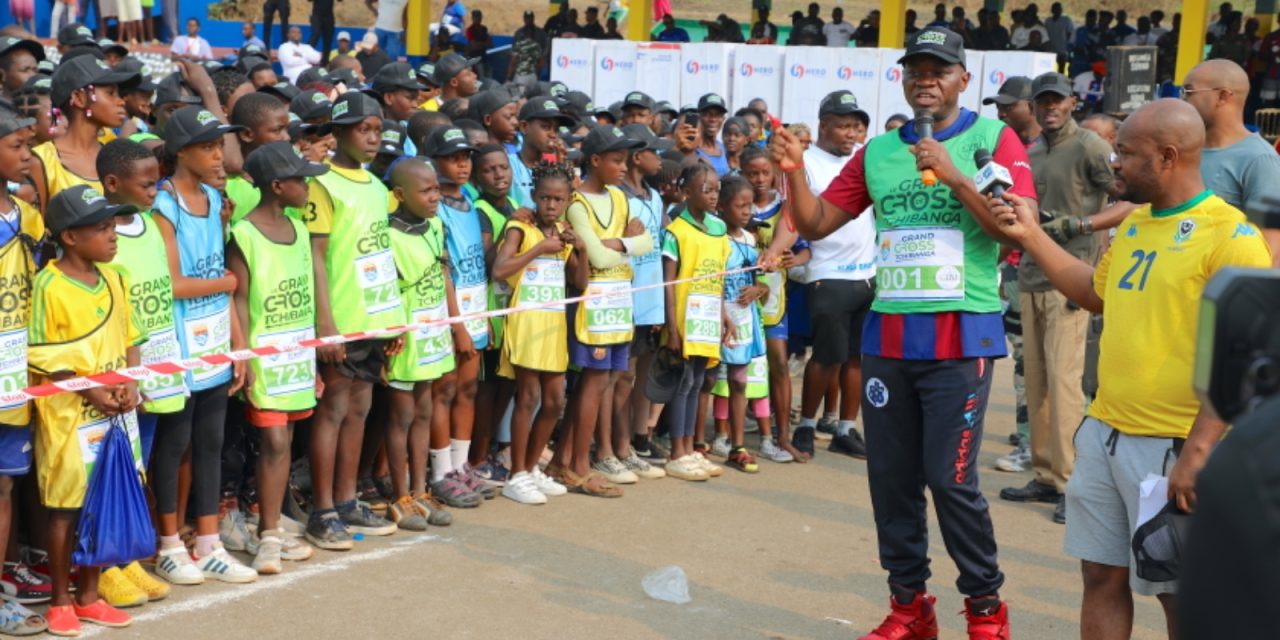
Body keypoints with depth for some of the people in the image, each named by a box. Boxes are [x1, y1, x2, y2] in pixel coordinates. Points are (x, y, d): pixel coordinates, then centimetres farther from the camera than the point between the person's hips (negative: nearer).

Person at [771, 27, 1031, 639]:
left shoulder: (993, 138, -1)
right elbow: (815, 223, 10)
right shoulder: (877, 151, 10)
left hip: (960, 335, -4)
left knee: (950, 477, -6)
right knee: (890, 476, 7)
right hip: (887, 334, 5)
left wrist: (955, 177, -20)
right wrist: (795, 173, -7)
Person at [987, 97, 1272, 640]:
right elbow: (1096, 293, 26)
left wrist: (1198, 452, -23)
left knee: (1180, 592, 4)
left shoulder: (1231, 236, -14)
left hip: (1172, 448, -7)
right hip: (1103, 433, 7)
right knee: (1102, 576, 13)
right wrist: (1031, 235, 18)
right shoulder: (1134, 223, 10)